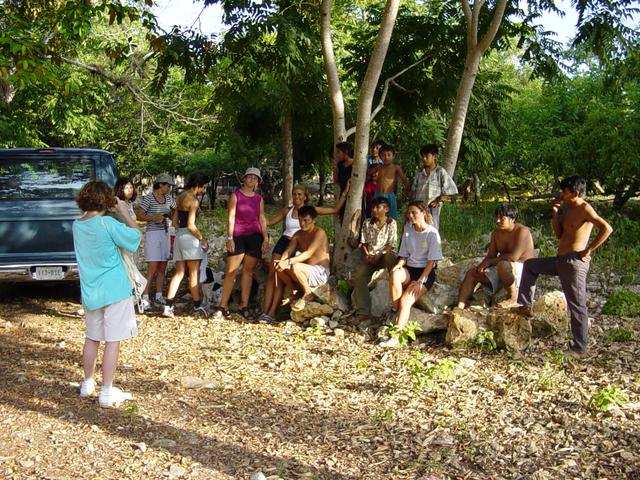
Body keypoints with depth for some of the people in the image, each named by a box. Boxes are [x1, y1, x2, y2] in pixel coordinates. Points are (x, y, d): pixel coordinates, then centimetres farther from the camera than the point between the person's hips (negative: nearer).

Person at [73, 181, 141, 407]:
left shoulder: (77, 225, 2)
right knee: (113, 340, 0)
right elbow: (135, 236, -8)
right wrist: (124, 212, 0)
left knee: (92, 338, 19)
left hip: (90, 291, 7)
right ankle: (106, 393, 2)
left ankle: (88, 384, 31)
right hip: (114, 291, -6)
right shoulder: (107, 223, -17)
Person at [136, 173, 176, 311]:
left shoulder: (168, 198, 10)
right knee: (152, 268, -11)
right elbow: (139, 215, -12)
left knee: (162, 268, 8)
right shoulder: (148, 198, -8)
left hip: (165, 234, 7)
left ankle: (159, 297, 15)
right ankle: (144, 298, -8)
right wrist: (154, 218, -20)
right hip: (153, 234, -7)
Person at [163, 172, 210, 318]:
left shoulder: (181, 197, 15)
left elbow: (175, 222, 17)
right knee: (194, 273, 1)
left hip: (179, 235, 8)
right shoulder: (193, 200, -13)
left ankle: (168, 307, 1)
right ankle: (197, 306, 8)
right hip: (189, 237, -8)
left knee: (179, 273, 8)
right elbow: (191, 225, -18)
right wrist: (203, 239, -9)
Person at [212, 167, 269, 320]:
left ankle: (244, 306, 9)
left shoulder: (259, 199, 11)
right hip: (238, 236, -3)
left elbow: (262, 219, 11)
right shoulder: (235, 195, 1)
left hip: (255, 236, 3)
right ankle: (223, 306, -3)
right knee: (231, 272, -7)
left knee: (248, 271, 5)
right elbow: (231, 217, -3)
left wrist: (266, 239, 4)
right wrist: (229, 238, -10)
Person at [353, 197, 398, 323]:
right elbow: (363, 243, 10)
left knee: (390, 257, -40)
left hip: (385, 255, -4)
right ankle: (363, 312, -27)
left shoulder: (391, 223, -1)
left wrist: (379, 255, -20)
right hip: (370, 256, 4)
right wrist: (366, 255, -9)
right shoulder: (367, 224, 11)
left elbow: (391, 245, -7)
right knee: (359, 276, -23)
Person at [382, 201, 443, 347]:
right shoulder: (408, 229, 9)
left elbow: (431, 261, -10)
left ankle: (396, 337, -32)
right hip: (409, 269, 4)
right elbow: (404, 256, 10)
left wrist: (420, 281, -19)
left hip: (426, 272, -4)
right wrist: (398, 265, -12)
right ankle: (395, 310, -19)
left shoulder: (432, 233, -7)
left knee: (406, 300, -27)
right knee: (395, 275, -33)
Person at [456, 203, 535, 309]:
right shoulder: (496, 233, 6)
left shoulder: (522, 232, -19)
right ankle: (459, 307, -16)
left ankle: (512, 297, -17)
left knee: (503, 265, -39)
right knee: (472, 273, -4)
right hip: (501, 269, 8)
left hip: (523, 267, -8)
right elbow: (490, 256, 6)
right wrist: (483, 265, -19)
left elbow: (513, 257, -29)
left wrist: (489, 261, -19)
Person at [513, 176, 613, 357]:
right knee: (530, 265, 23)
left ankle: (580, 348, 4)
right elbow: (559, 235, 16)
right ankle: (526, 306, 28)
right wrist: (555, 212, 7)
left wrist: (588, 250, -21)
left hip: (574, 262, -10)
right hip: (561, 260, 10)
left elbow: (607, 228, -25)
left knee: (577, 305, -4)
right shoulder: (567, 208, 12)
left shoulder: (584, 209, -14)